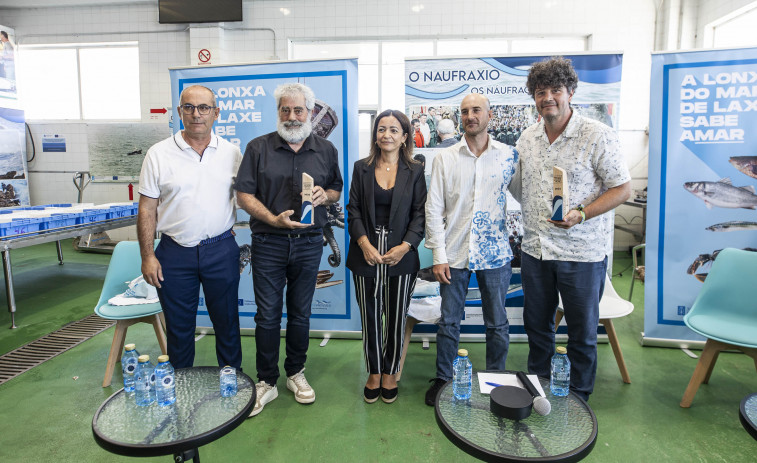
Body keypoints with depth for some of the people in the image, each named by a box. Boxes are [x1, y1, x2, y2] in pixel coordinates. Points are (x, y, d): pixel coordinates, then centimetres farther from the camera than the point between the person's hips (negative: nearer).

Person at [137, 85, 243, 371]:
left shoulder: (231, 153, 2)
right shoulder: (159, 154, -1)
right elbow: (147, 209, 0)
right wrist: (147, 256, -4)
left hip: (221, 250, 1)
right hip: (175, 253, 0)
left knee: (227, 321, 12)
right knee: (179, 326, 13)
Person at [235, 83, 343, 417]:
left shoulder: (326, 150, 7)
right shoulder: (258, 148, 0)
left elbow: (337, 190, 14)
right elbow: (244, 194, -3)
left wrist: (325, 195, -10)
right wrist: (274, 219, -17)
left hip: (309, 243, 2)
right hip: (268, 243, -1)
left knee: (300, 313, 13)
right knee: (268, 315, 5)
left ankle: (296, 373, 31)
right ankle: (266, 382, 21)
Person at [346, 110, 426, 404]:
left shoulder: (415, 171, 4)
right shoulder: (362, 168, 6)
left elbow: (420, 214, 1)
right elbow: (353, 210, 3)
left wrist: (404, 246, -13)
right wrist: (364, 243, -11)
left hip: (401, 256, 0)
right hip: (367, 255, 1)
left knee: (396, 319, 8)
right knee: (370, 318, 9)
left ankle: (390, 373, 28)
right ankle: (374, 373, 28)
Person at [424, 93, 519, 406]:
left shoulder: (509, 155, 3)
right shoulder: (445, 158, 1)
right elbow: (433, 209, 0)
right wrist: (438, 256, -5)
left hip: (495, 253, 1)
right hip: (455, 253, 0)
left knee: (497, 324, 12)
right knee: (449, 321, 10)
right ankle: (443, 378, 29)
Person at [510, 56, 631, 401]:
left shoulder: (597, 135, -10)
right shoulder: (527, 138, 7)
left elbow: (622, 188, -9)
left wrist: (581, 214, -22)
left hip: (582, 252, -5)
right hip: (535, 249, 5)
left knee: (582, 333, 11)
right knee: (536, 325, 18)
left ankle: (577, 401, 31)